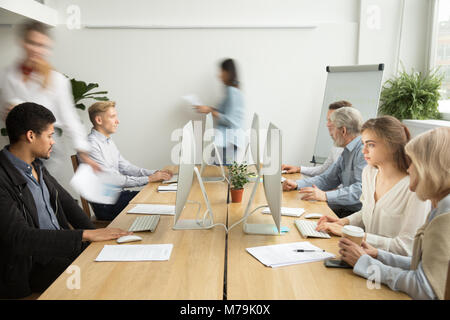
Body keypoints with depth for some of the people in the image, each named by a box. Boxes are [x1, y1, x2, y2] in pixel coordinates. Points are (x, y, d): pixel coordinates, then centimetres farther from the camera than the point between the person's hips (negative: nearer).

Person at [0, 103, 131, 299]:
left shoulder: (36, 165, 7)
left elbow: (64, 200, 14)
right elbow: (20, 237, -28)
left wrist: (96, 233, 1)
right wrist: (86, 235, -29)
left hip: (61, 244, 8)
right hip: (32, 264, -8)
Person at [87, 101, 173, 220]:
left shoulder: (109, 141, 15)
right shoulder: (91, 145, -17)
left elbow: (125, 167, 14)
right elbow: (112, 180, -21)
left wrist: (154, 173, 0)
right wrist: (148, 179, -19)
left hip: (119, 194, 9)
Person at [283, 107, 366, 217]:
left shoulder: (364, 151, -16)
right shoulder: (347, 152, 15)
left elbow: (361, 189, -26)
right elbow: (327, 179, 16)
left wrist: (325, 196, -31)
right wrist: (296, 184, 3)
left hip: (358, 212, -8)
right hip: (345, 208, 8)